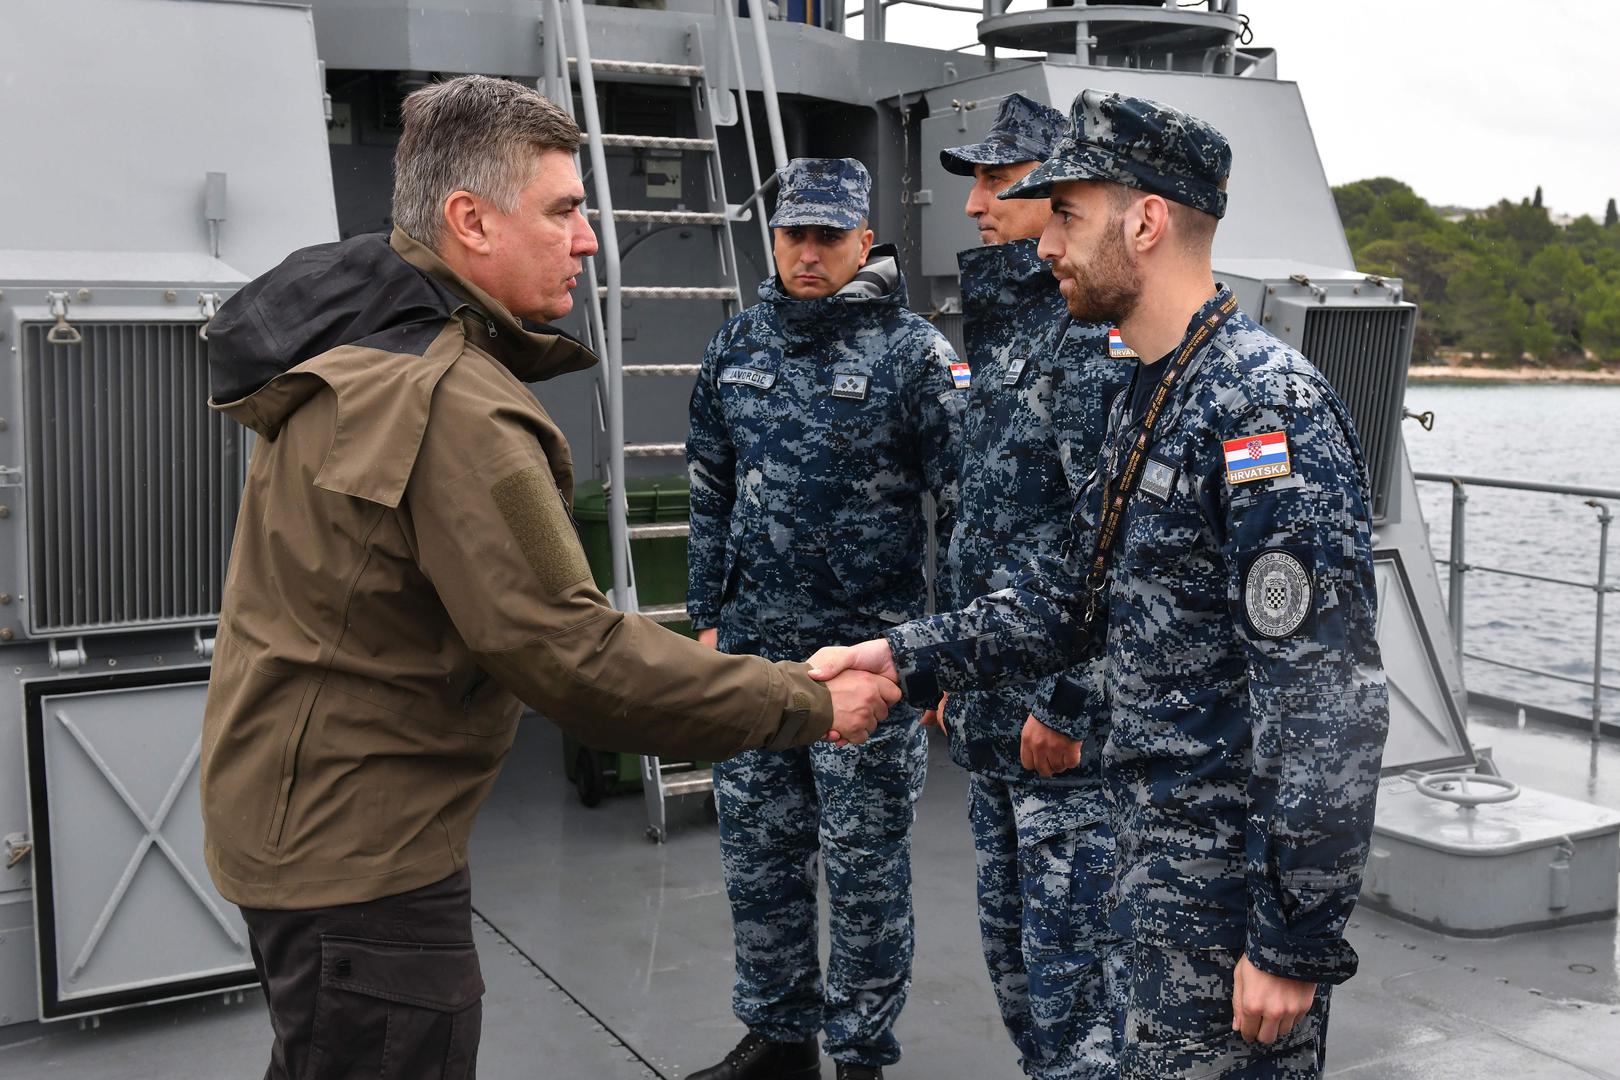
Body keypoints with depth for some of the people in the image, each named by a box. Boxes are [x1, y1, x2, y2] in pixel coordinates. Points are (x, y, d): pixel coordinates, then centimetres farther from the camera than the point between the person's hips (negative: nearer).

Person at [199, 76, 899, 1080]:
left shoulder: (360, 343, 6)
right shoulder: (452, 405, -27)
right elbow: (571, 652, -28)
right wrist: (807, 705, -21)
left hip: (294, 804, 10)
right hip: (357, 845, -10)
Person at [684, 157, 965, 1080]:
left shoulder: (913, 352, -7)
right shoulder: (739, 347, 8)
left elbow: (967, 503, -8)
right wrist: (710, 616, 13)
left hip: (868, 648, -5)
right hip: (753, 647, 5)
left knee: (866, 864, 6)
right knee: (759, 852, 14)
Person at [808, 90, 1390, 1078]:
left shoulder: (1269, 409, -21)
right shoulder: (1148, 400, 11)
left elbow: (1327, 700, -24)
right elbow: (1077, 595, 16)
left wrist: (1298, 938, -22)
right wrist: (907, 658, 6)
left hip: (1237, 873, -9)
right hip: (1164, 848, 9)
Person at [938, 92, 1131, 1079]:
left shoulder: (1098, 335, -15)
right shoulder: (1002, 327, 16)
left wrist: (1067, 701, -22)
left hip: (1068, 714, -10)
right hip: (996, 713, 10)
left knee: (1071, 961, 0)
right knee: (1011, 948, 19)